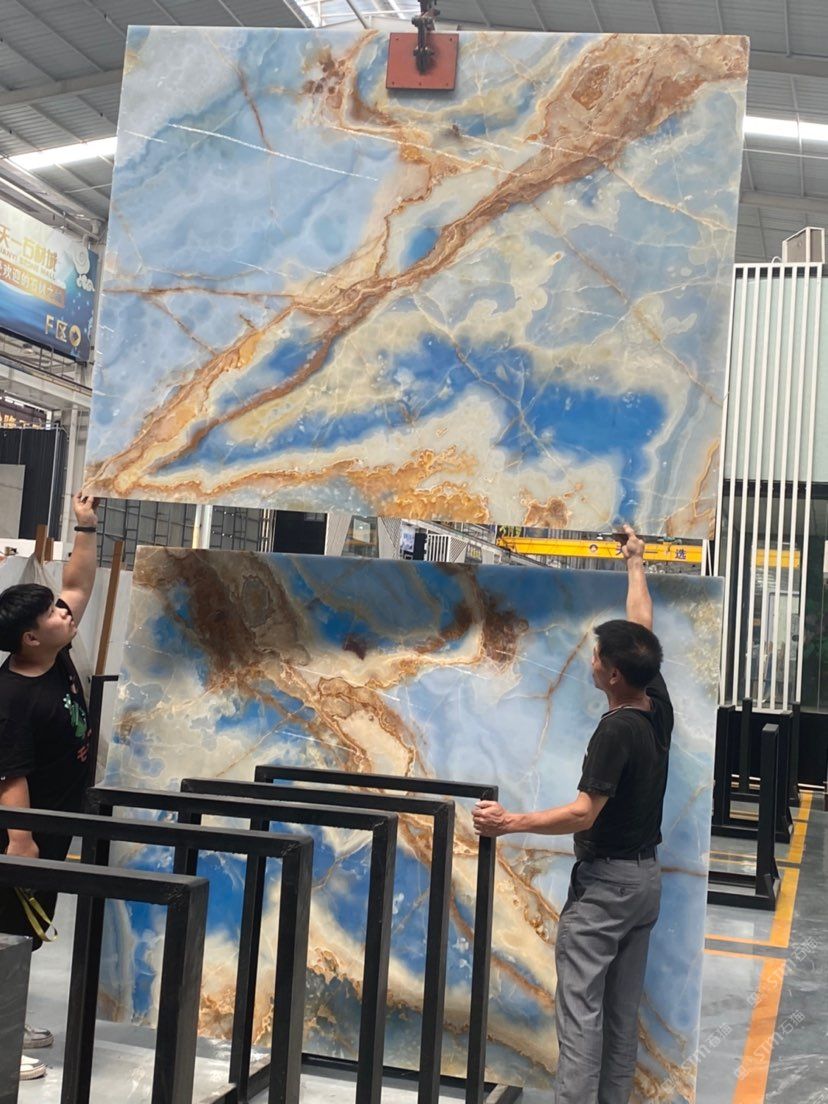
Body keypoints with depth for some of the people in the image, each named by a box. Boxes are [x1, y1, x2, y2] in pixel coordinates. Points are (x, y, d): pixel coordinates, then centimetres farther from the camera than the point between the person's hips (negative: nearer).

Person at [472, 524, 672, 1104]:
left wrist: (509, 822, -20)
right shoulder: (659, 706, 1)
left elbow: (582, 815, -22)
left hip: (606, 880, -9)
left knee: (581, 1005, -5)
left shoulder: (616, 730, -22)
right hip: (647, 876, 9)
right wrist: (636, 564, 27)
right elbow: (643, 630, 15)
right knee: (623, 1009, 13)